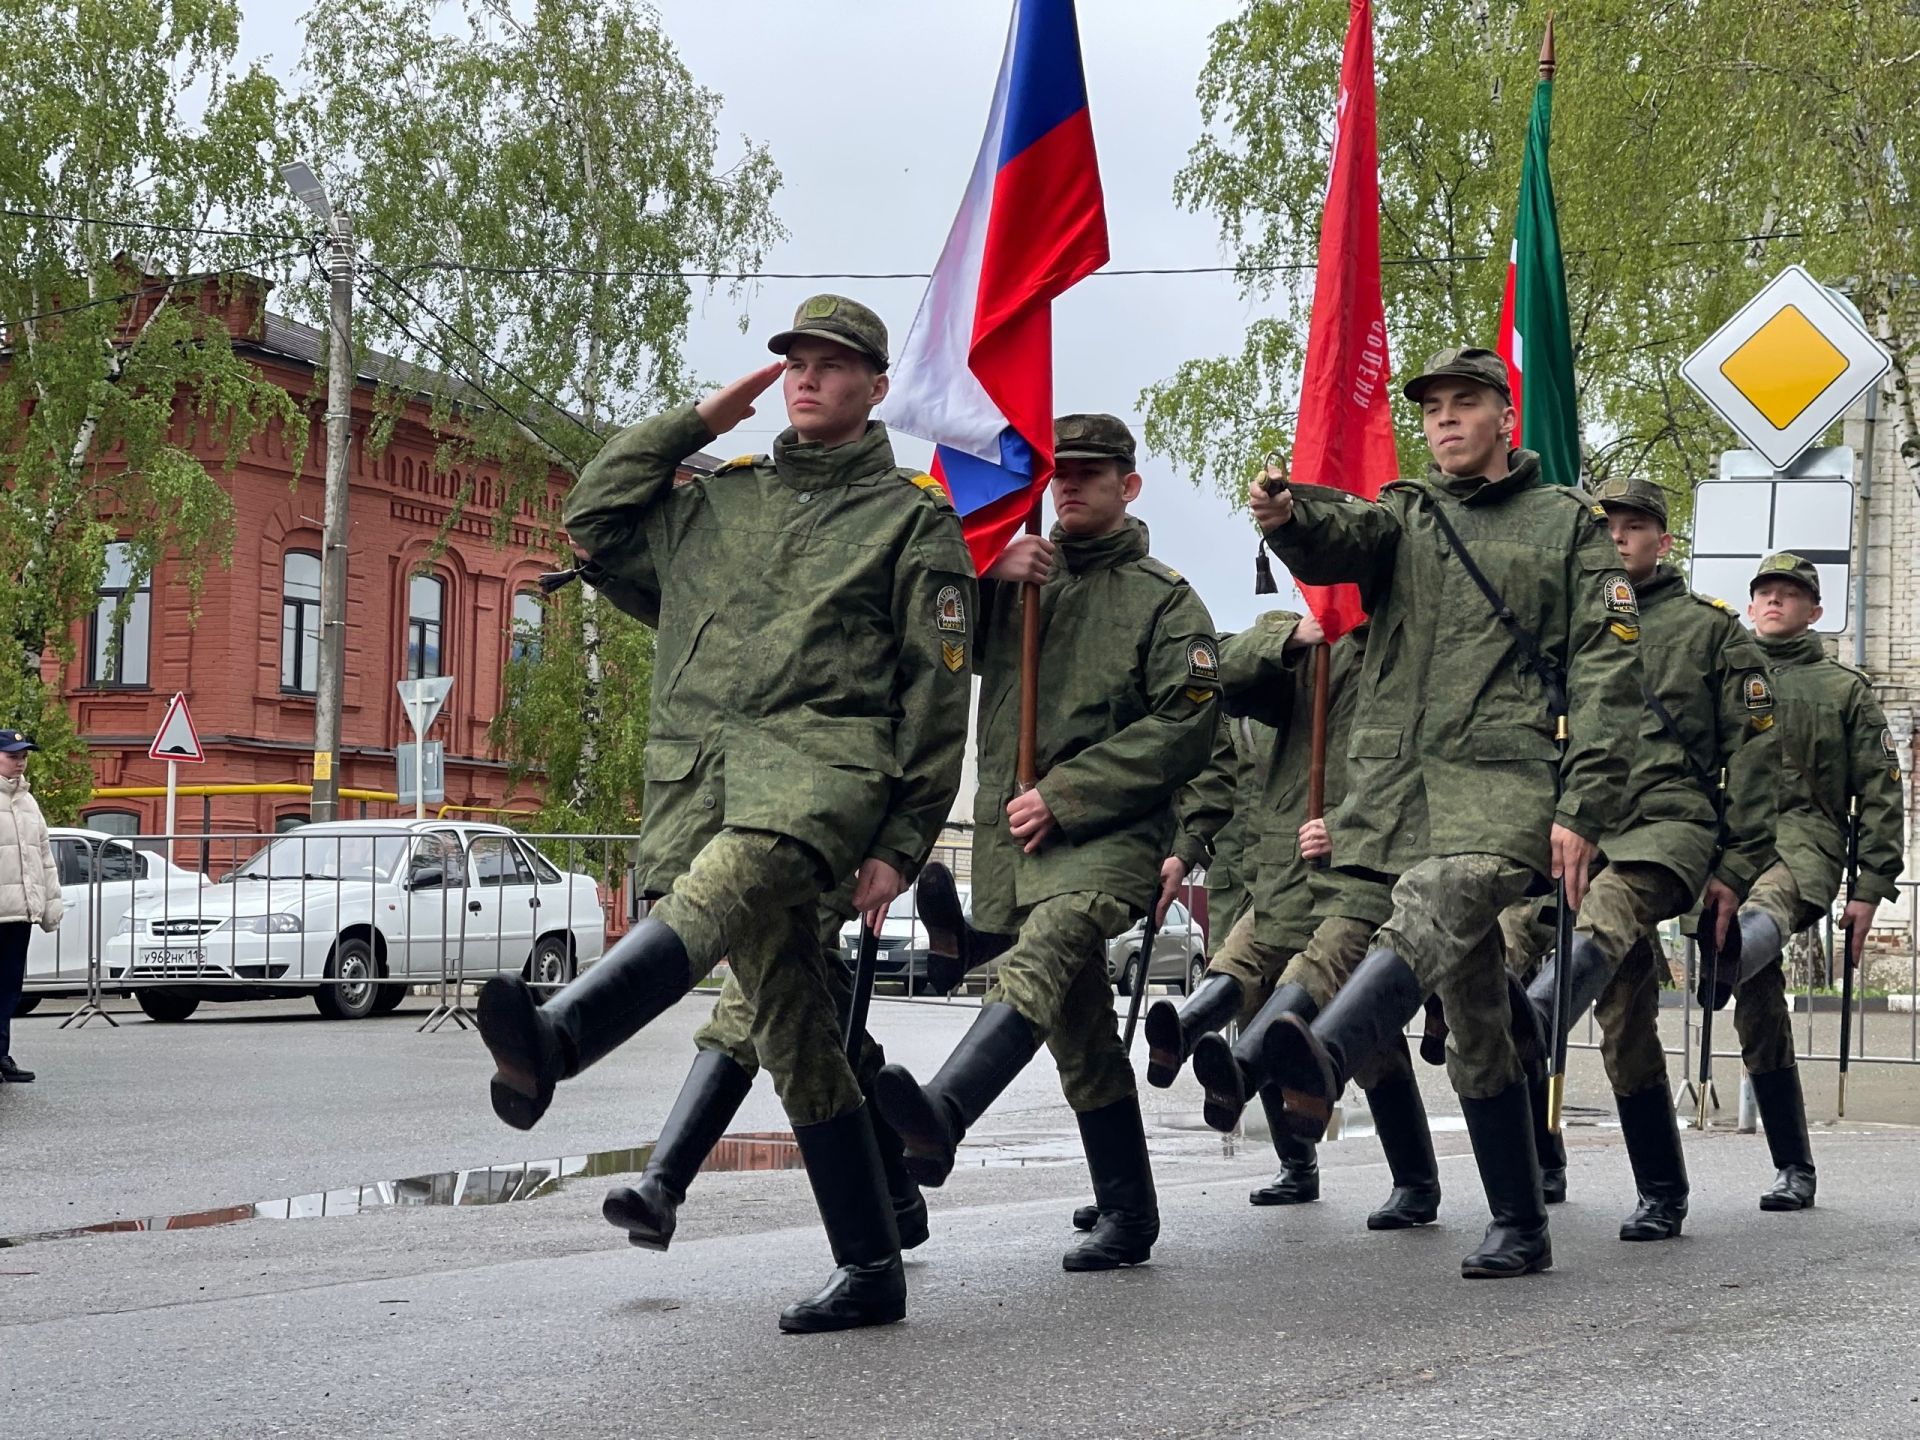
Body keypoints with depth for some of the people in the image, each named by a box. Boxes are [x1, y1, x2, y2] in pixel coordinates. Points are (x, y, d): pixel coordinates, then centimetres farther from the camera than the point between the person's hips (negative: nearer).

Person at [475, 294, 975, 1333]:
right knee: (793, 1027, 0)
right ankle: (870, 1270, 4)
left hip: (821, 756, -5)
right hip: (695, 768, 5)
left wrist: (904, 843, -1)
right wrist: (697, 420, 20)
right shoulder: (720, 501, 25)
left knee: (719, 891, -36)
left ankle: (552, 1039, -63)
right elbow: (594, 516, 25)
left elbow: (938, 696, 7)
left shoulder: (915, 518, 12)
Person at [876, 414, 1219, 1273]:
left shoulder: (1165, 601, 6)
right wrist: (985, 576, -6)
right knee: (1079, 1027, 8)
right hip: (1011, 837, 6)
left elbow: (1185, 729, -5)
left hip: (1111, 833, -6)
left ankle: (939, 1116, -54)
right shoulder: (1015, 584, 20)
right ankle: (1127, 1217, 16)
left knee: (1047, 952, -33)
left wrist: (1063, 796, -12)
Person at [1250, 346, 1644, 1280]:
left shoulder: (1568, 523, 11)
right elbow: (1338, 540, -5)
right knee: (1470, 1008, 6)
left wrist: (1582, 810, -8)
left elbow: (1605, 674, 3)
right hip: (1394, 786, 4)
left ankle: (1324, 1060, -59)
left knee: (1438, 904, -34)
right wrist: (1288, 519, -30)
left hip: (1504, 783, -4)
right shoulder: (1401, 517, 19)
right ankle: (1519, 1228, 14)